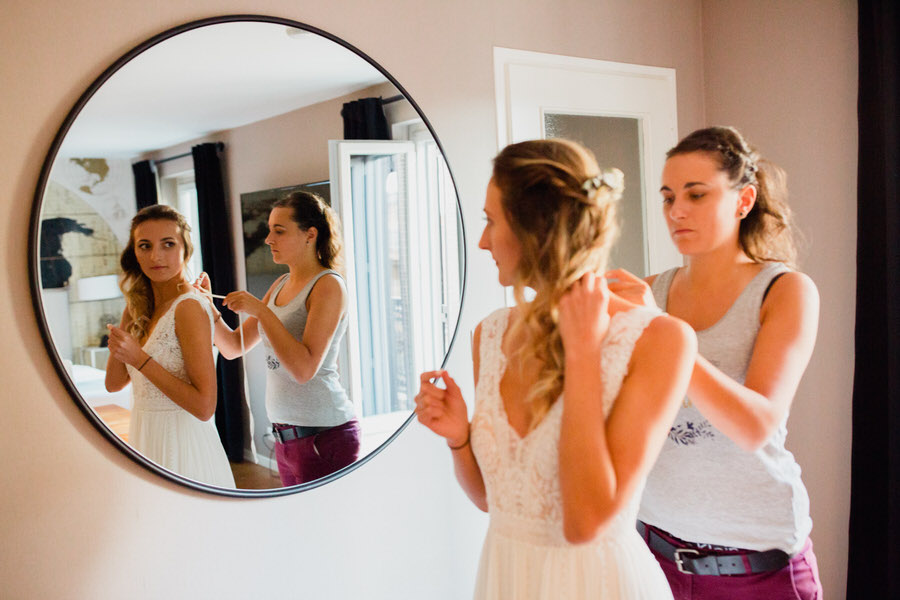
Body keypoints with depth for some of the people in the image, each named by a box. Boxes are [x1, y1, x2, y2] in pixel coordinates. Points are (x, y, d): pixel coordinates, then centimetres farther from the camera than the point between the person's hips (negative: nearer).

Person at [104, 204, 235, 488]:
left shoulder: (190, 306, -18)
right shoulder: (141, 307, 6)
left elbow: (204, 406, -22)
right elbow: (113, 383, 4)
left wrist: (140, 358, -21)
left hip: (181, 443, -8)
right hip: (146, 436, 8)